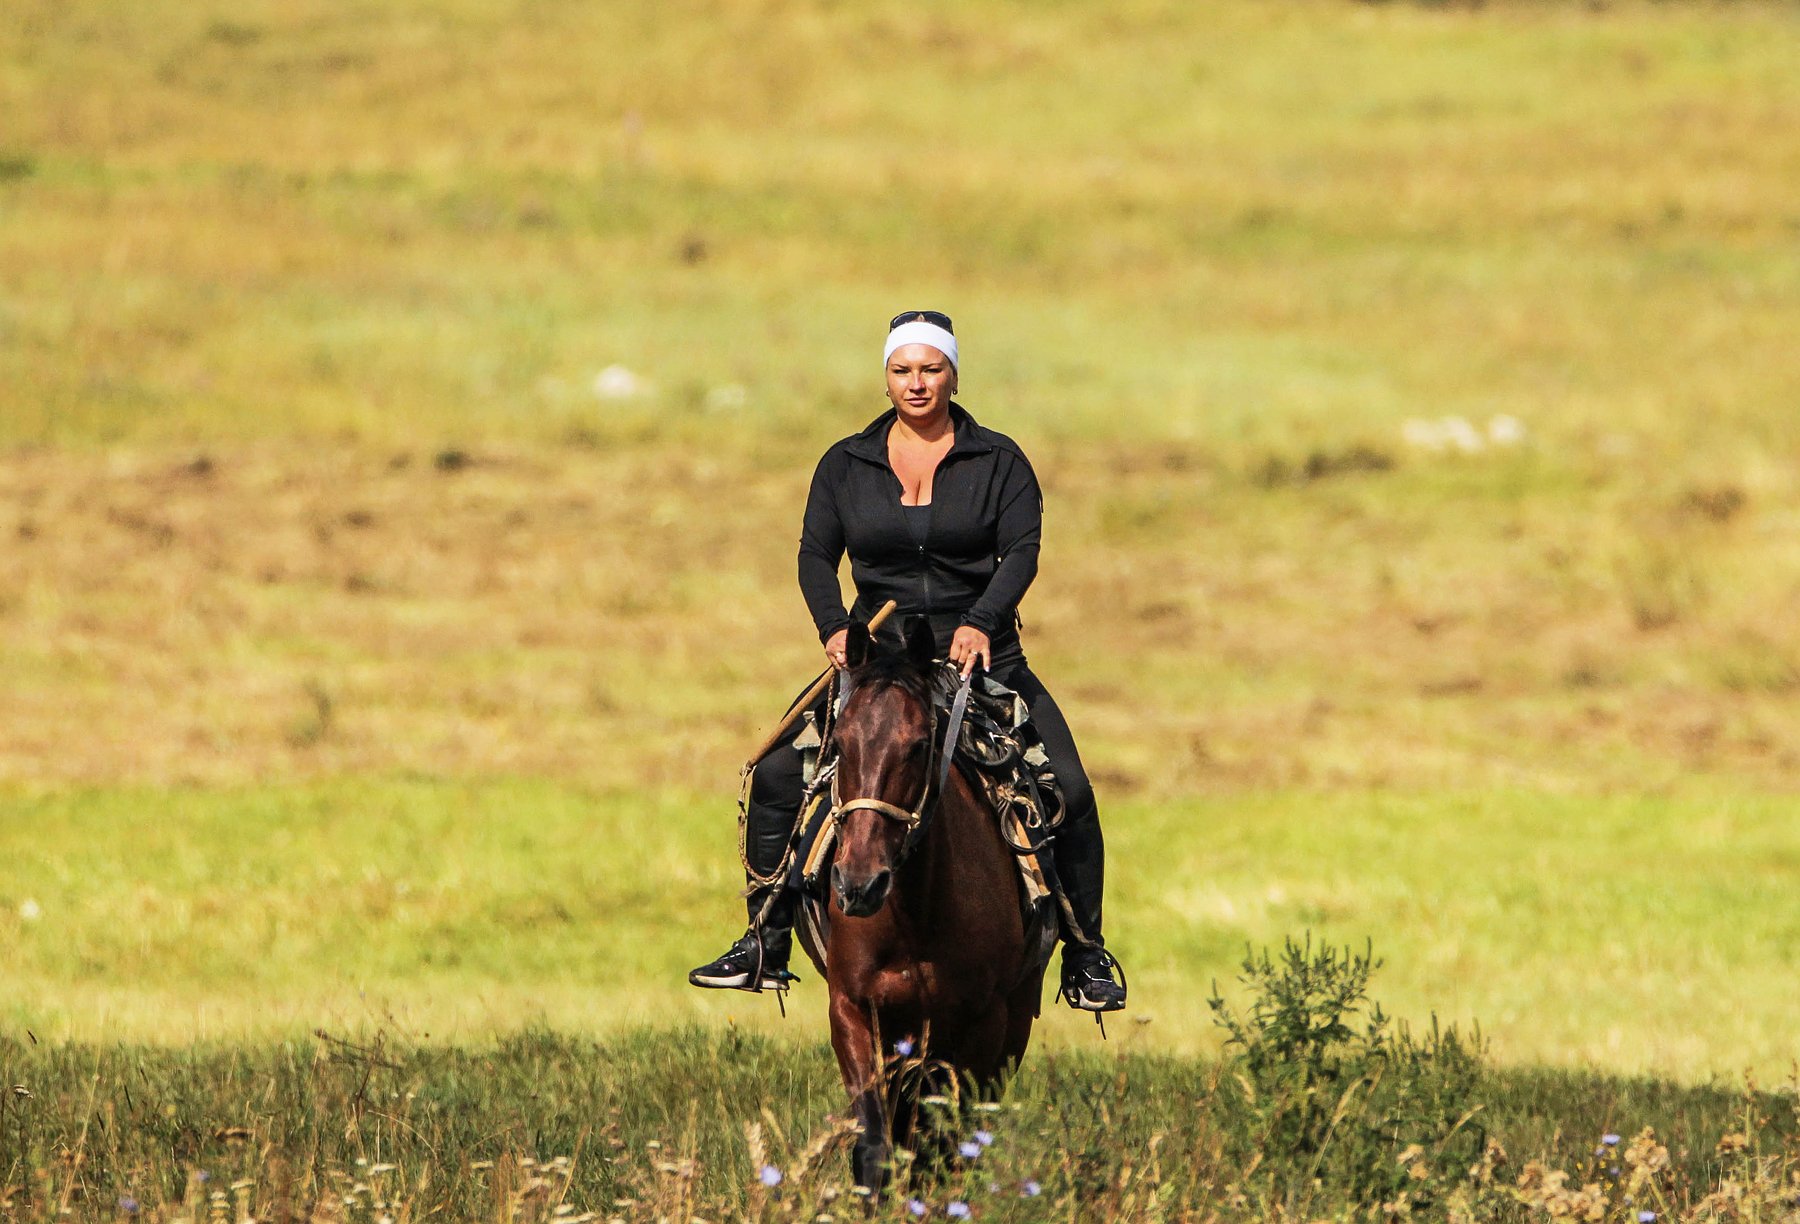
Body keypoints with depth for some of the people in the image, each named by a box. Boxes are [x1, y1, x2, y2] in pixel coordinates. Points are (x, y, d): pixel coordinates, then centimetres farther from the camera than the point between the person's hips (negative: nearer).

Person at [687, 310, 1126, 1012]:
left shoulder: (998, 461, 2)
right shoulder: (846, 465, 8)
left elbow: (1021, 552, -8)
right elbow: (816, 554, 5)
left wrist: (980, 623, -26)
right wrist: (834, 627, -14)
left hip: (982, 657, -1)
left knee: (1068, 791, -15)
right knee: (776, 779, -12)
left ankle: (1086, 957, -2)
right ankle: (765, 945, -1)